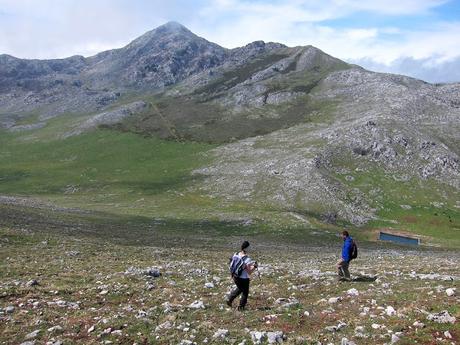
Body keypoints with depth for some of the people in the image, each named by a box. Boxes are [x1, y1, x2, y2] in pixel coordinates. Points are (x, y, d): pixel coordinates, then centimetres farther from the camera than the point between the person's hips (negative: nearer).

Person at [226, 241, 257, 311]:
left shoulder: (235, 255, -6)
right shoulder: (247, 259, -25)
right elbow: (249, 272, -24)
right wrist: (255, 266, -9)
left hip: (235, 277, 6)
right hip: (244, 279, -6)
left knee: (239, 288, 33)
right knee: (245, 292, 17)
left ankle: (229, 299, 32)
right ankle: (241, 307, 25)